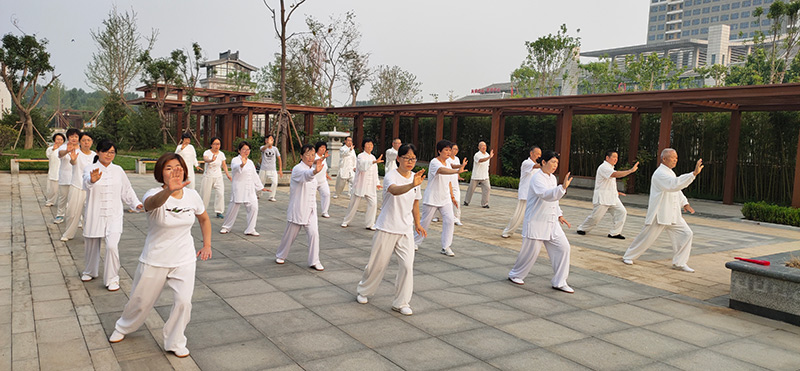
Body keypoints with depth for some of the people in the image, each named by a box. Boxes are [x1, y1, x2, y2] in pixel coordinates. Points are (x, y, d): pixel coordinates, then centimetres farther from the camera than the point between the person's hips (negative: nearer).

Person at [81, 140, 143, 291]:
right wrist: (92, 180, -54)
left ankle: (112, 279, 1)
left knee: (112, 246, -15)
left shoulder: (118, 170, 5)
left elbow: (127, 190, 16)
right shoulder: (91, 168, -6)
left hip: (114, 216, 1)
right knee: (91, 246, 15)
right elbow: (87, 181, -30)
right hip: (95, 215, -1)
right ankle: (90, 271, 44)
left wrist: (136, 203, 2)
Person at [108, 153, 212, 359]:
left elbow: (204, 219, 13)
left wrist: (207, 244, 4)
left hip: (184, 261, 2)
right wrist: (169, 190, -68)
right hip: (154, 261, -2)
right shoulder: (155, 194, -19)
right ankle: (123, 327, 48)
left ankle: (175, 343, 14)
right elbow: (151, 203, -46)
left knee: (183, 302, -10)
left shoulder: (192, 195, -6)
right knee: (141, 301, 16)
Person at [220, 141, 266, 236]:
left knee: (254, 207, -4)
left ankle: (250, 229, 6)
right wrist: (242, 165, -51)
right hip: (238, 188, -5)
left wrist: (261, 187, 28)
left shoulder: (250, 162, 15)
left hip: (249, 189, 5)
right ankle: (226, 227, 22)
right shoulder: (235, 160, -5)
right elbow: (235, 168, -29)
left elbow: (254, 176, 24)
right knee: (234, 208, 1)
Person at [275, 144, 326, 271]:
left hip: (310, 209, 5)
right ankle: (280, 255, 33)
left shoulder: (311, 168, 7)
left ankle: (314, 261, 0)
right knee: (290, 234, 9)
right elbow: (305, 175, -42)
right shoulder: (297, 169, -16)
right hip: (297, 209, -5)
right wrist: (314, 171, -62)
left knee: (314, 233, -8)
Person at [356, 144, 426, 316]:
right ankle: (363, 291, 34)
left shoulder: (415, 177, 4)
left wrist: (417, 224, 19)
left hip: (406, 230, 5)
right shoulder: (391, 176, -15)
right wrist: (411, 185, -57)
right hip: (387, 228, -4)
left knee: (407, 266, -4)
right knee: (378, 263, 8)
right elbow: (395, 190, -40)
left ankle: (401, 303, 10)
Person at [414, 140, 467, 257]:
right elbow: (441, 170, -39)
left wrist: (452, 196, 18)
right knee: (425, 222, 4)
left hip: (445, 199, 6)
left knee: (449, 220, -7)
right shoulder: (434, 162, -16)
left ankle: (446, 247, 0)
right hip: (431, 199, -6)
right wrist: (457, 171, -54)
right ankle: (415, 242, 25)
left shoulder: (447, 163, 10)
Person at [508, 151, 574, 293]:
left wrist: (559, 215, 15)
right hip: (536, 222, -8)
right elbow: (546, 195, -33)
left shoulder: (552, 178, 11)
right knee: (531, 251, 0)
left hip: (551, 222, 8)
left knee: (563, 247, 1)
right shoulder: (537, 178, -15)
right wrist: (563, 187, -45)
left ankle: (559, 282, 11)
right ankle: (515, 275, 25)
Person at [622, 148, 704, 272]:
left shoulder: (670, 172, 17)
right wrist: (694, 173, -36)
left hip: (673, 215, 9)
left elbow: (677, 190, 26)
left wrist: (684, 203, 13)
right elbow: (675, 184, -32)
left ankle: (679, 263, 9)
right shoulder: (660, 174, -16)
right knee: (647, 237, 0)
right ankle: (628, 256, 19)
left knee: (686, 234, 0)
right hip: (659, 214, -9)